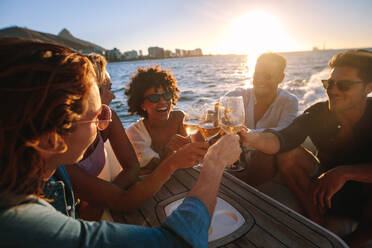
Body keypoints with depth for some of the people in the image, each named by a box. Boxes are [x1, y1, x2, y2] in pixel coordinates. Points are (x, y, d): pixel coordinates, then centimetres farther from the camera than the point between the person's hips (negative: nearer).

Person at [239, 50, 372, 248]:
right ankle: (318, 224, -7)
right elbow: (283, 139, -31)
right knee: (288, 154, -20)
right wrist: (252, 138, -50)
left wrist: (344, 172, -39)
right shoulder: (318, 113, -14)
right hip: (327, 191, 2)